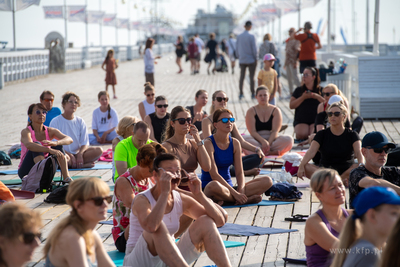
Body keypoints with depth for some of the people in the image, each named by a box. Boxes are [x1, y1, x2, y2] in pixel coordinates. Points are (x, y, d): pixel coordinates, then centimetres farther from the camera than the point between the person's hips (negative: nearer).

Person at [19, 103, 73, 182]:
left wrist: (55, 143, -38)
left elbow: (69, 139, -17)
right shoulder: (26, 131, -12)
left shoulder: (50, 131, 0)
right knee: (36, 146, -27)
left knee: (58, 146, -14)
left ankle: (66, 178, -27)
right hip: (26, 172, -4)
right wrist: (49, 150, -50)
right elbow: (28, 145, -37)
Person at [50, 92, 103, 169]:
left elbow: (85, 143, 5)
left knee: (99, 150, -19)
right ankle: (85, 164, -22)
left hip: (78, 152, 4)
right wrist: (69, 154, -23)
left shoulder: (80, 121, 11)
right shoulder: (56, 121, -2)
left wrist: (80, 154, -17)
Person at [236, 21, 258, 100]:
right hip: (251, 60, -4)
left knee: (242, 77, 7)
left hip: (242, 60, 4)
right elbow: (254, 48, -10)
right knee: (251, 77, 2)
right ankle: (252, 94, 6)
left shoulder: (239, 36, 3)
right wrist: (255, 58, -1)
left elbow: (237, 49, 9)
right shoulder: (251, 36, -11)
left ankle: (241, 93, 6)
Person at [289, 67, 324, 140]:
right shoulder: (299, 90, 11)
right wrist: (303, 97, -10)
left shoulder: (320, 90, 8)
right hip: (301, 121, 1)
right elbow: (291, 106, 1)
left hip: (316, 120, -1)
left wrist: (317, 97, -13)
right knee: (301, 134, -29)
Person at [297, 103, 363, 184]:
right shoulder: (322, 134, 5)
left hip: (346, 172, -1)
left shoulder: (352, 135, 4)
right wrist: (301, 166, -30)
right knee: (306, 167, -28)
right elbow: (311, 152, -10)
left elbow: (358, 153, -12)